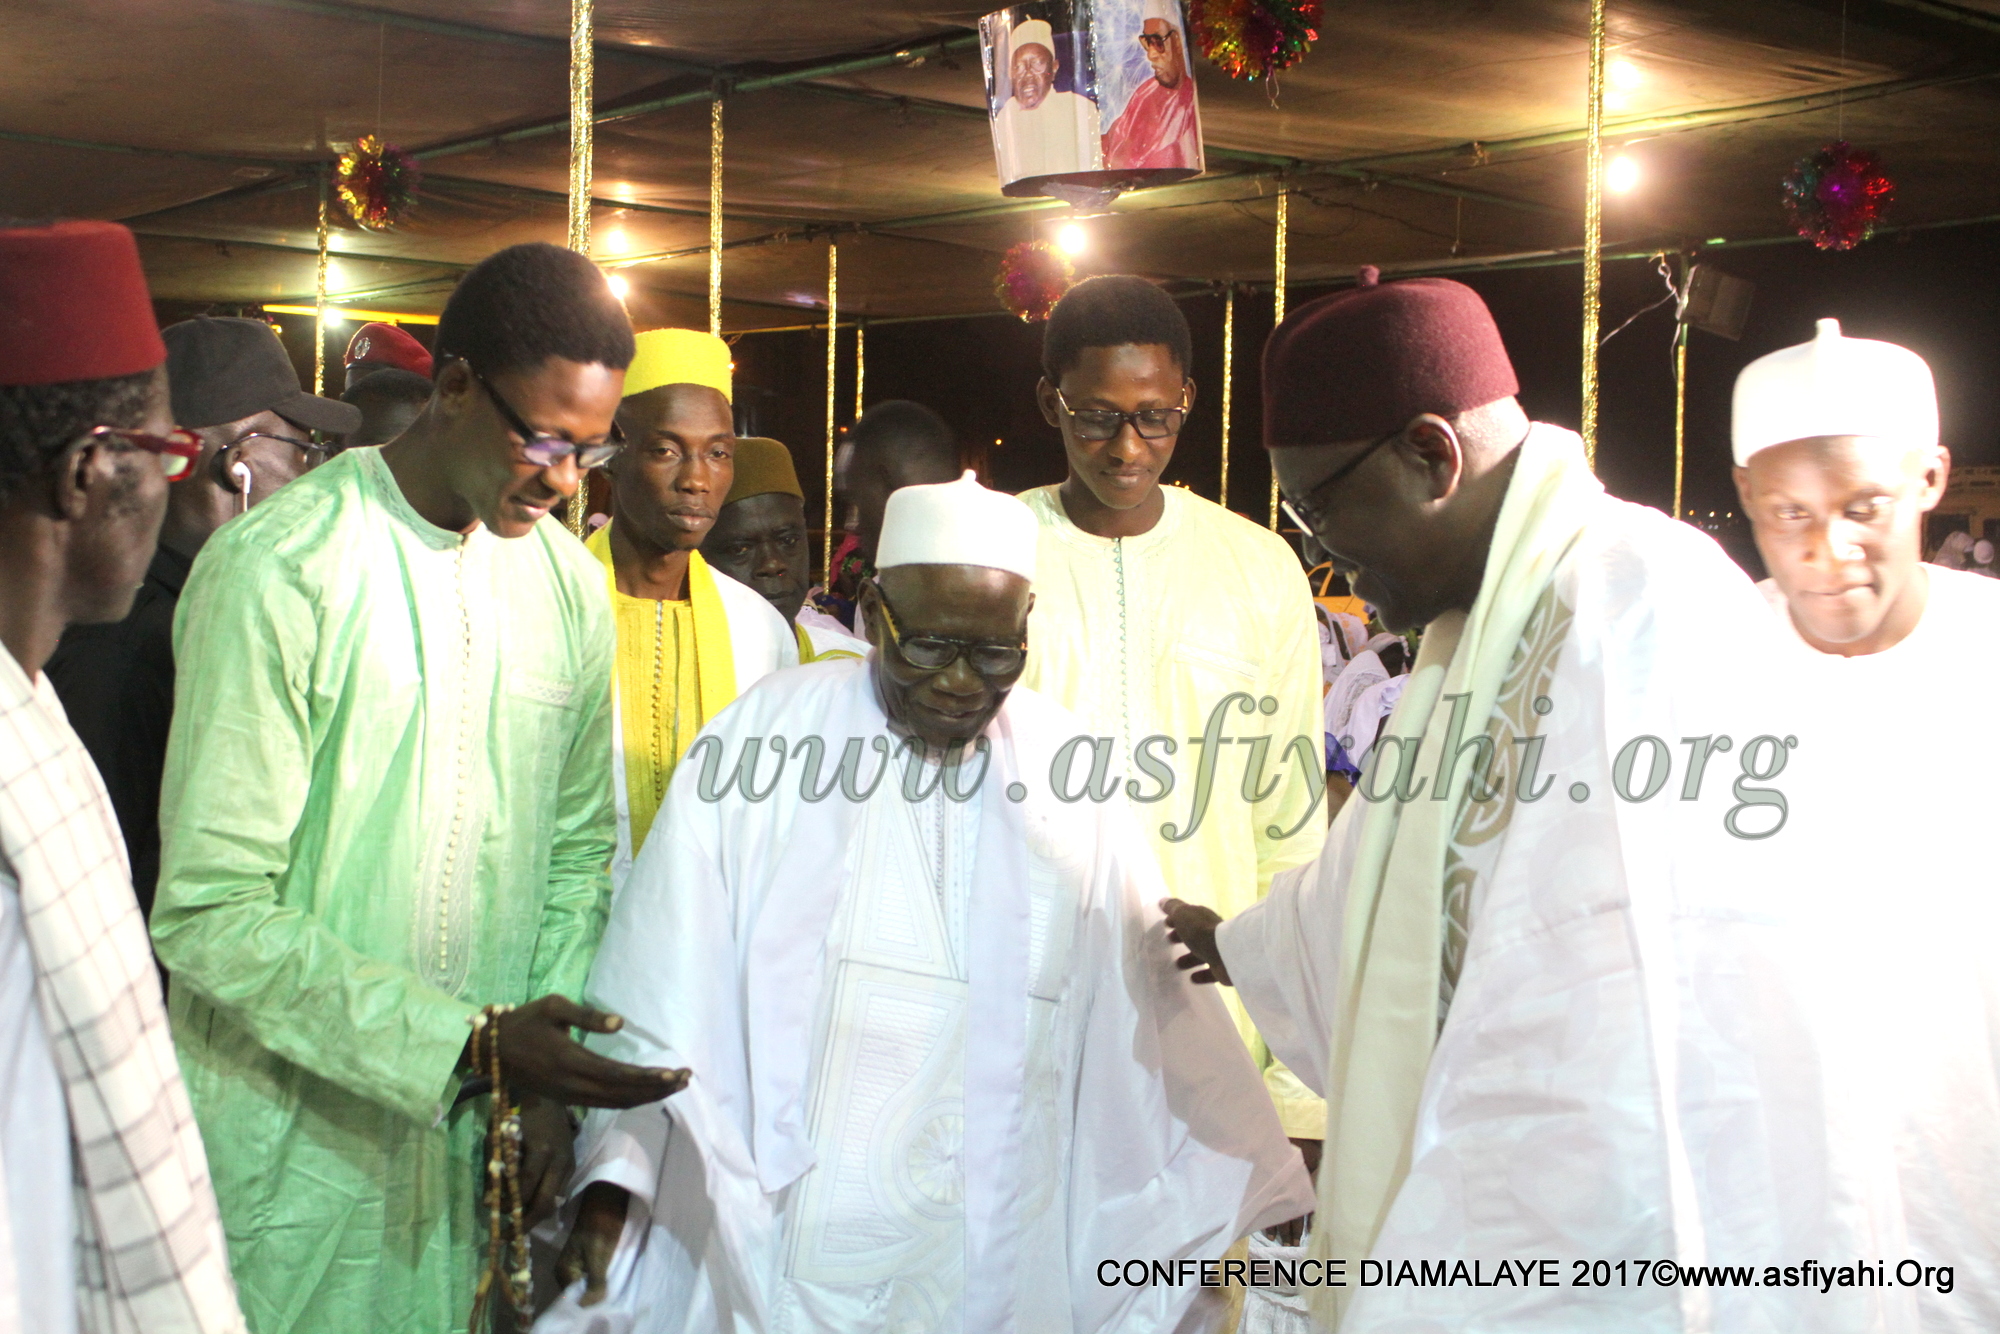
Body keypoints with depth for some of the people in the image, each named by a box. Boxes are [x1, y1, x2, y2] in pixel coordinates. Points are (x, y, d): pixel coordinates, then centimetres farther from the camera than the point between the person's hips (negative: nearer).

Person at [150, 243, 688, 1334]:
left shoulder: (568, 585, 4)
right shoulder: (280, 569, -15)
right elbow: (210, 915, -17)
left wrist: (545, 1081, -1)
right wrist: (465, 1040, -22)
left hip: (471, 1134, 5)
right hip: (289, 1140, -5)